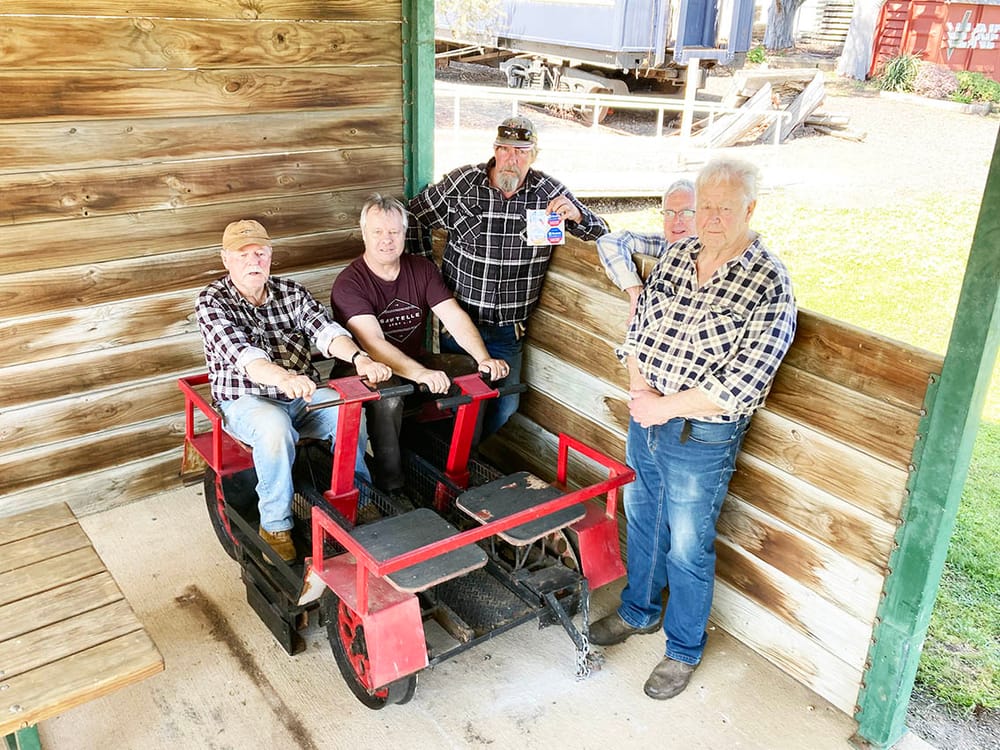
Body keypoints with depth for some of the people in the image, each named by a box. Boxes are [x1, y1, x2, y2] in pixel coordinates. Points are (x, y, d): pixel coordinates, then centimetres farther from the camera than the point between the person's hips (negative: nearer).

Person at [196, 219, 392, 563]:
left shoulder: (292, 292, 7)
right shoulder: (212, 301, -7)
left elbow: (325, 329, -11)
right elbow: (240, 352, -27)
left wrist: (359, 358, -34)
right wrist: (283, 378, -48)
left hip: (302, 394, 4)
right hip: (247, 401, -3)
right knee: (275, 428, -37)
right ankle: (275, 524, -19)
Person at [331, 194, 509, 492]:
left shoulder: (422, 269, 3)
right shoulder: (349, 283, -15)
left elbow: (454, 316, -7)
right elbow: (373, 343, -29)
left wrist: (484, 358, -25)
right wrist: (420, 374, -44)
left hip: (417, 363, 6)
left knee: (477, 373, -14)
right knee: (387, 397, -38)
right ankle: (390, 487, -18)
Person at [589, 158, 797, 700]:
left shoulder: (770, 285, -18)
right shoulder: (676, 255, 1)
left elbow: (741, 383, -21)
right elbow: (639, 325, 6)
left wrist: (665, 407, -18)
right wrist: (640, 388, -10)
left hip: (701, 437, -6)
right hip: (645, 416, 6)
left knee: (687, 549, 9)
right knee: (641, 521, 23)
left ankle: (684, 651, 33)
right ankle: (639, 611, 48)